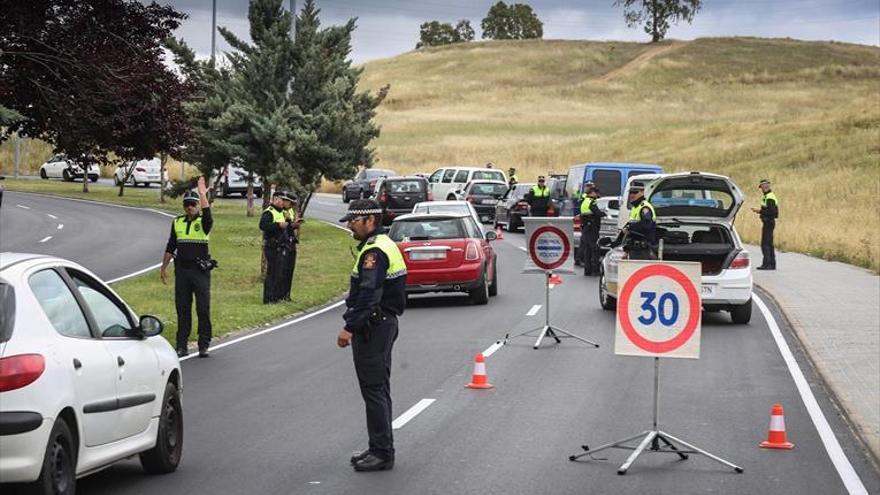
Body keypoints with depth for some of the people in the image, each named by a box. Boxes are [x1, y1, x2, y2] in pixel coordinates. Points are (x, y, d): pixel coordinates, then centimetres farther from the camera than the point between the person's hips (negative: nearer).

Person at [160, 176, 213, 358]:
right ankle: (181, 346, 10)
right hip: (181, 270, 4)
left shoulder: (203, 222, -1)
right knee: (182, 309, 6)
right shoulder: (177, 222, 12)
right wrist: (163, 267, 17)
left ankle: (204, 345, 3)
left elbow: (207, 214, -27)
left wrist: (203, 194, -27)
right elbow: (170, 247, 17)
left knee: (203, 309, -3)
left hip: (200, 271, -4)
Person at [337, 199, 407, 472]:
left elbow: (368, 295, -27)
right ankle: (380, 448, 22)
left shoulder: (374, 252, -18)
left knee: (374, 391, -7)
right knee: (379, 390, 15)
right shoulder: (385, 245, 15)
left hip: (372, 327, -11)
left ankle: (382, 453, -4)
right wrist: (355, 325, 22)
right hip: (385, 324, 11)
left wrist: (349, 327, -27)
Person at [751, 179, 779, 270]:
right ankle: (772, 264, 18)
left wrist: (760, 211, -19)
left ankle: (766, 264, -12)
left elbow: (771, 211, -25)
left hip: (768, 222, -11)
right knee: (769, 244, 14)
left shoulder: (769, 197, -16)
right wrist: (760, 210, 12)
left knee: (765, 244, -10)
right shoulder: (768, 196, 16)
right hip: (769, 222, 11)